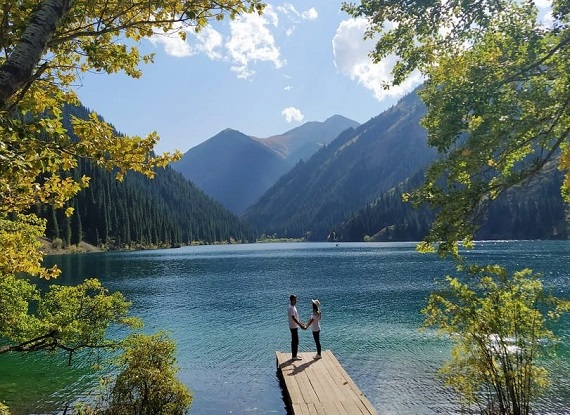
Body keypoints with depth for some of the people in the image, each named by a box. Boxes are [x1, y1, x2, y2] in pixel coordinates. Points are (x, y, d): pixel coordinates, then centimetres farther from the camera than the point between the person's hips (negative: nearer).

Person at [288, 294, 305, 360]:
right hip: (293, 327, -10)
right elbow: (293, 318, -27)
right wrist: (300, 325, -30)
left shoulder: (293, 307, 11)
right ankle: (294, 356, 3)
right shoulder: (291, 308, -21)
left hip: (295, 326, 10)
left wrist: (301, 323, 22)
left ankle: (294, 355, 22)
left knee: (294, 341, 15)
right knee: (295, 341, -4)